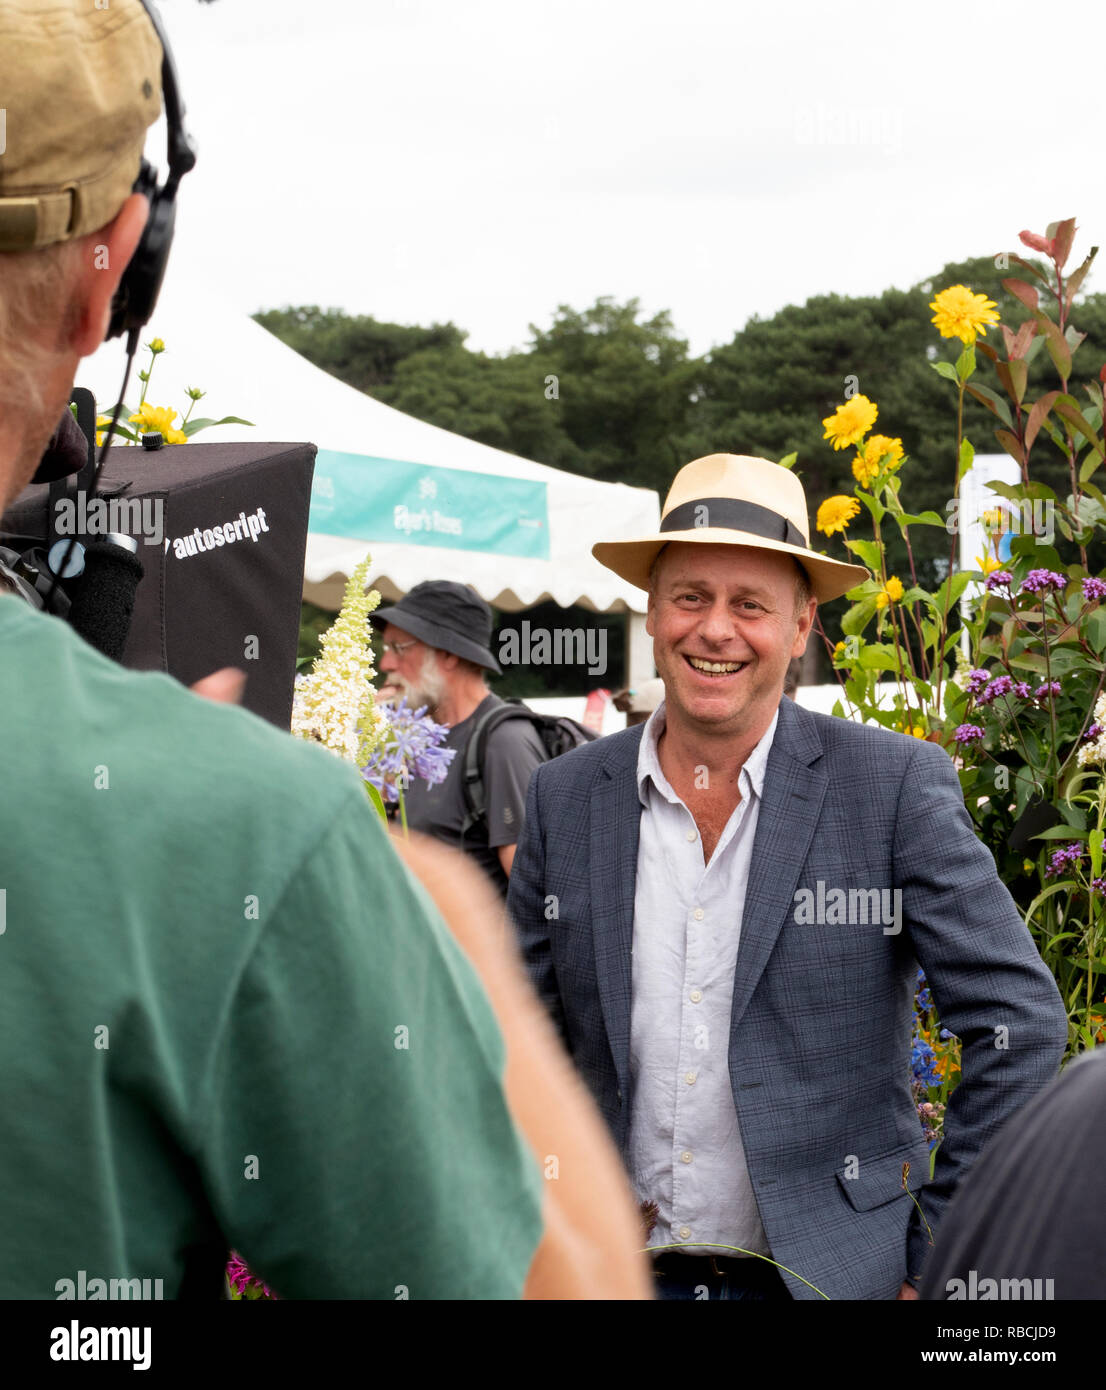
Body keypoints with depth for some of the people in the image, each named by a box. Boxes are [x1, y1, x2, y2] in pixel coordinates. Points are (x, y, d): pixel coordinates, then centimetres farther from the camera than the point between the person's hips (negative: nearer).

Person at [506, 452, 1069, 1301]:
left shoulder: (897, 786, -8)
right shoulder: (565, 799, 2)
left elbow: (1019, 1023, -8)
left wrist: (939, 1260, -9)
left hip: (830, 1270, -2)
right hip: (620, 1270, 3)